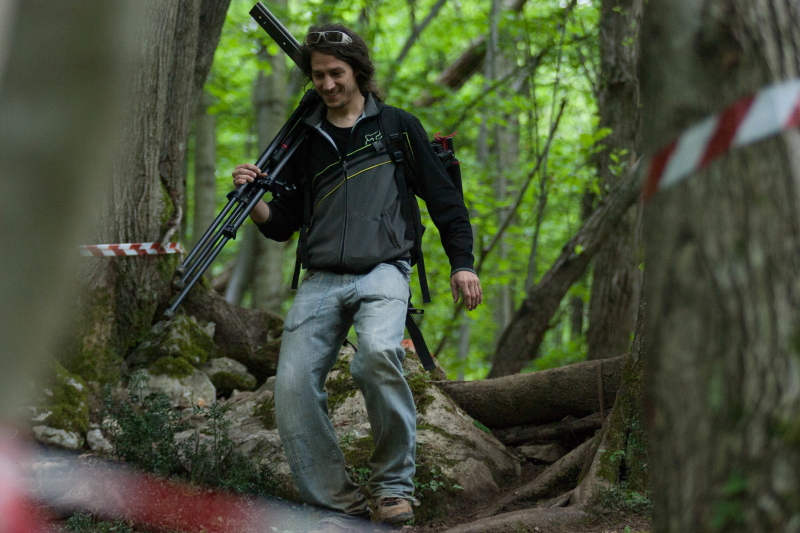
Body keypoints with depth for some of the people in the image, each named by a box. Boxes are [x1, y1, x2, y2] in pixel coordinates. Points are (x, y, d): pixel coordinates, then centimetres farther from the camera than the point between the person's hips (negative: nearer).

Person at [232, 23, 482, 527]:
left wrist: (462, 263, 1)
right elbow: (282, 224, 17)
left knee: (378, 353, -34)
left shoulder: (398, 127, 9)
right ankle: (339, 503, -6)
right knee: (294, 387, -16)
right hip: (322, 279, 4)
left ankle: (395, 483, -18)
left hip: (383, 272, -3)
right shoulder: (305, 141, 16)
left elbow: (444, 198, 11)